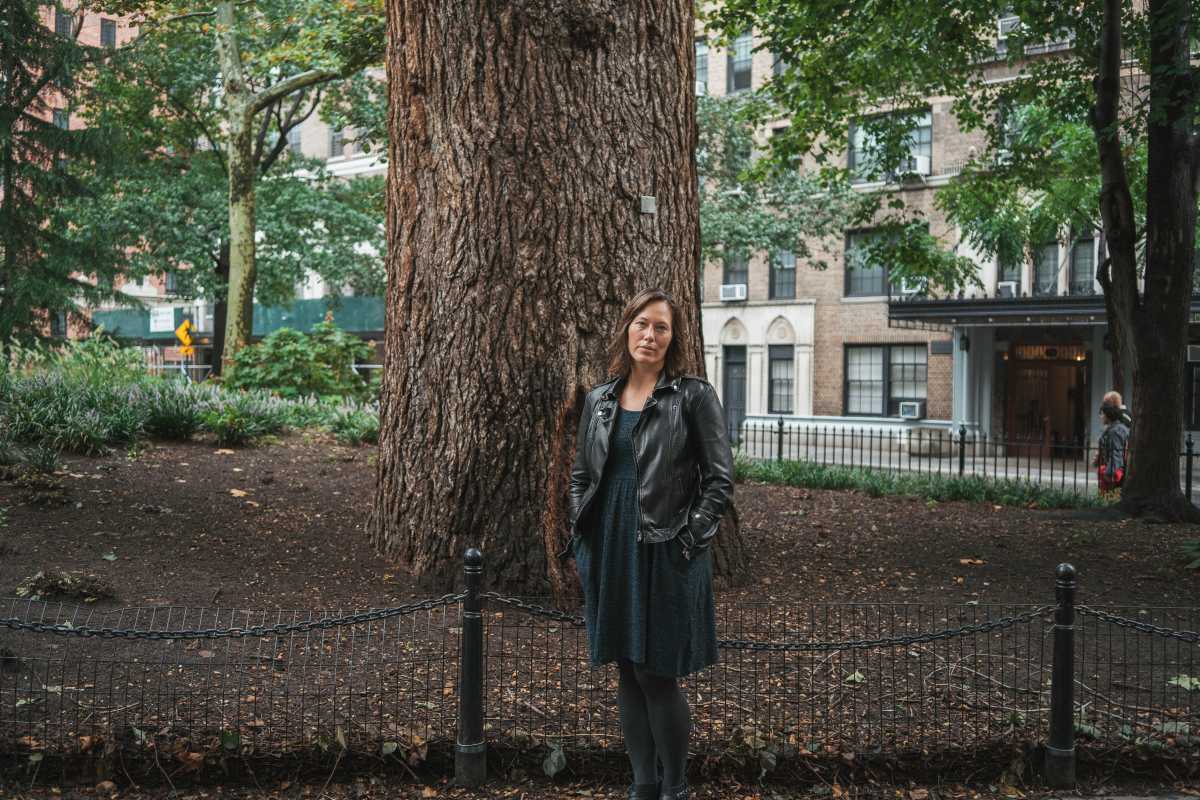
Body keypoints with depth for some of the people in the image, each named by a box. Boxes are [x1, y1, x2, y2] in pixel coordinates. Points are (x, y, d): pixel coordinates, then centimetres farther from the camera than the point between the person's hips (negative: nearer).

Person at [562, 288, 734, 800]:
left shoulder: (694, 395, -5)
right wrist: (582, 538, 6)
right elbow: (581, 475, 16)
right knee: (627, 673, 12)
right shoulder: (600, 400, 10)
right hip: (609, 554, 5)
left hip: (666, 558, -5)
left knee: (657, 676, -2)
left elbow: (720, 478, -6)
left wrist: (689, 540, -12)